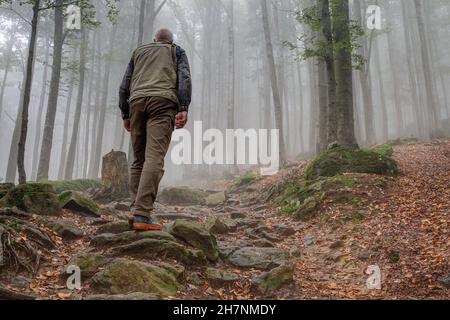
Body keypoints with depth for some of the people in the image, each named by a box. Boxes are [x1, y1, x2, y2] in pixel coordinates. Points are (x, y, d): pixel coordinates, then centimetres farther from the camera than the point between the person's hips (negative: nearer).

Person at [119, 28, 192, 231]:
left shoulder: (139, 51, 31)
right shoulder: (177, 51, 24)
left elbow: (124, 85, 21)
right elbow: (184, 77, 4)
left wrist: (125, 114, 21)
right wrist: (183, 108, -5)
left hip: (137, 101, 4)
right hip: (163, 100, -3)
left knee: (139, 159, 9)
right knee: (154, 159, -14)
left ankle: (136, 209, -1)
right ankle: (142, 214, -24)